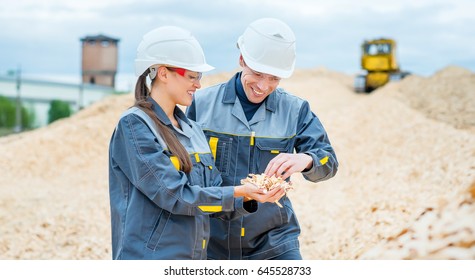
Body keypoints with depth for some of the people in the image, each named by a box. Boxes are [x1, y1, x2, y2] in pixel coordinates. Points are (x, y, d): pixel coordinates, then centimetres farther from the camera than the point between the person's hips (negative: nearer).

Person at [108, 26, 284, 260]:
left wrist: (248, 199, -8)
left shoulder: (193, 129, 10)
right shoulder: (134, 125, -12)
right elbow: (174, 195, -18)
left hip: (195, 256, 7)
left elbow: (214, 195, 9)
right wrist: (237, 192, -19)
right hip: (150, 256, -7)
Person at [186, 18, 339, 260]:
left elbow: (329, 162, -6)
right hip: (212, 242, 0)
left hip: (274, 239, 0)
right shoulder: (202, 103, -3)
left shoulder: (295, 110, 0)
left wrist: (306, 159, -29)